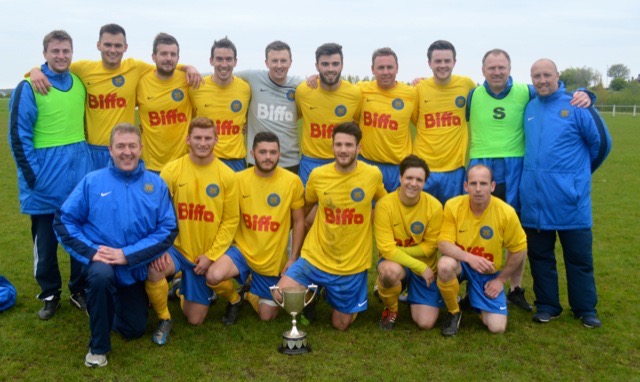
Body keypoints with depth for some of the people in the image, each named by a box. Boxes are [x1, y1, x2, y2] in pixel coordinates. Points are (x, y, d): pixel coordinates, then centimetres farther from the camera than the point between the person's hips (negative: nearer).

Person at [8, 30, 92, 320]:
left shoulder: (80, 84, 7)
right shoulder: (29, 87, -7)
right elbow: (18, 135, -8)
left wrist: (82, 160, 12)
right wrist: (32, 175, -13)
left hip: (79, 172, 4)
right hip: (45, 176, -4)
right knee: (45, 240, 8)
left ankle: (79, 290, 23)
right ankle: (49, 294, 24)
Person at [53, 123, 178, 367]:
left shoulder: (156, 184, -6)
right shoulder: (92, 181, -7)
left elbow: (169, 229, -13)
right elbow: (64, 220, -7)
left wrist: (128, 254, -22)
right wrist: (90, 251, -21)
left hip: (136, 267, 2)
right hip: (101, 260, -2)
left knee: (134, 330, 9)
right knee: (102, 274, -38)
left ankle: (112, 302, 44)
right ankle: (98, 346, -16)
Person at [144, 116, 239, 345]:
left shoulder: (226, 176, -8)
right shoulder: (172, 170, -9)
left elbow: (231, 221, -6)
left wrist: (210, 256, -11)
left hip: (207, 255, 0)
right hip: (175, 247, 0)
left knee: (195, 319, 5)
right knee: (153, 272, -33)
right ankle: (164, 319, -3)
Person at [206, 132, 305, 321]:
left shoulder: (292, 181, -11)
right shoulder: (239, 179, -9)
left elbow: (299, 221, -2)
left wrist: (294, 257, -5)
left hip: (274, 259, 0)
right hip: (242, 249, 0)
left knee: (267, 315, 8)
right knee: (213, 276, -30)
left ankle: (250, 294, 44)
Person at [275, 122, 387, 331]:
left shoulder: (373, 175, -11)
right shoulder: (317, 175, -8)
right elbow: (305, 208, 9)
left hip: (353, 264, 0)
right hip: (315, 257, 1)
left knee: (341, 324, 10)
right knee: (281, 296, -17)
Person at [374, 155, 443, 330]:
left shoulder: (434, 206, -17)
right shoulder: (385, 204, -21)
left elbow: (430, 246, -9)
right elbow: (386, 248, -22)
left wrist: (399, 250, -19)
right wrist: (420, 267, -23)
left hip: (425, 265, 2)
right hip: (395, 261, -1)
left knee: (426, 323, -7)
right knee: (390, 270, -39)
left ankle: (413, 295, 28)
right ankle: (391, 309, -4)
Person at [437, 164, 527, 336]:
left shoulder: (506, 212, -18)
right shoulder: (453, 206, -19)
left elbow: (520, 250, -6)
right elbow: (443, 243, -20)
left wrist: (500, 279, -4)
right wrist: (469, 257, -38)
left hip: (489, 273, 1)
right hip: (461, 263, -1)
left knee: (497, 327, -9)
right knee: (445, 265, -38)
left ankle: (475, 299, 27)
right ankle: (454, 312, -8)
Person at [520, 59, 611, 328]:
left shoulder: (577, 106, -5)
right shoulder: (528, 109, 8)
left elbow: (601, 142, 2)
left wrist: (580, 172, 12)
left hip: (570, 198, -4)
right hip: (534, 199, 4)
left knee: (579, 256, 7)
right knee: (540, 255, 11)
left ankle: (585, 308, 21)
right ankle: (547, 305, 24)